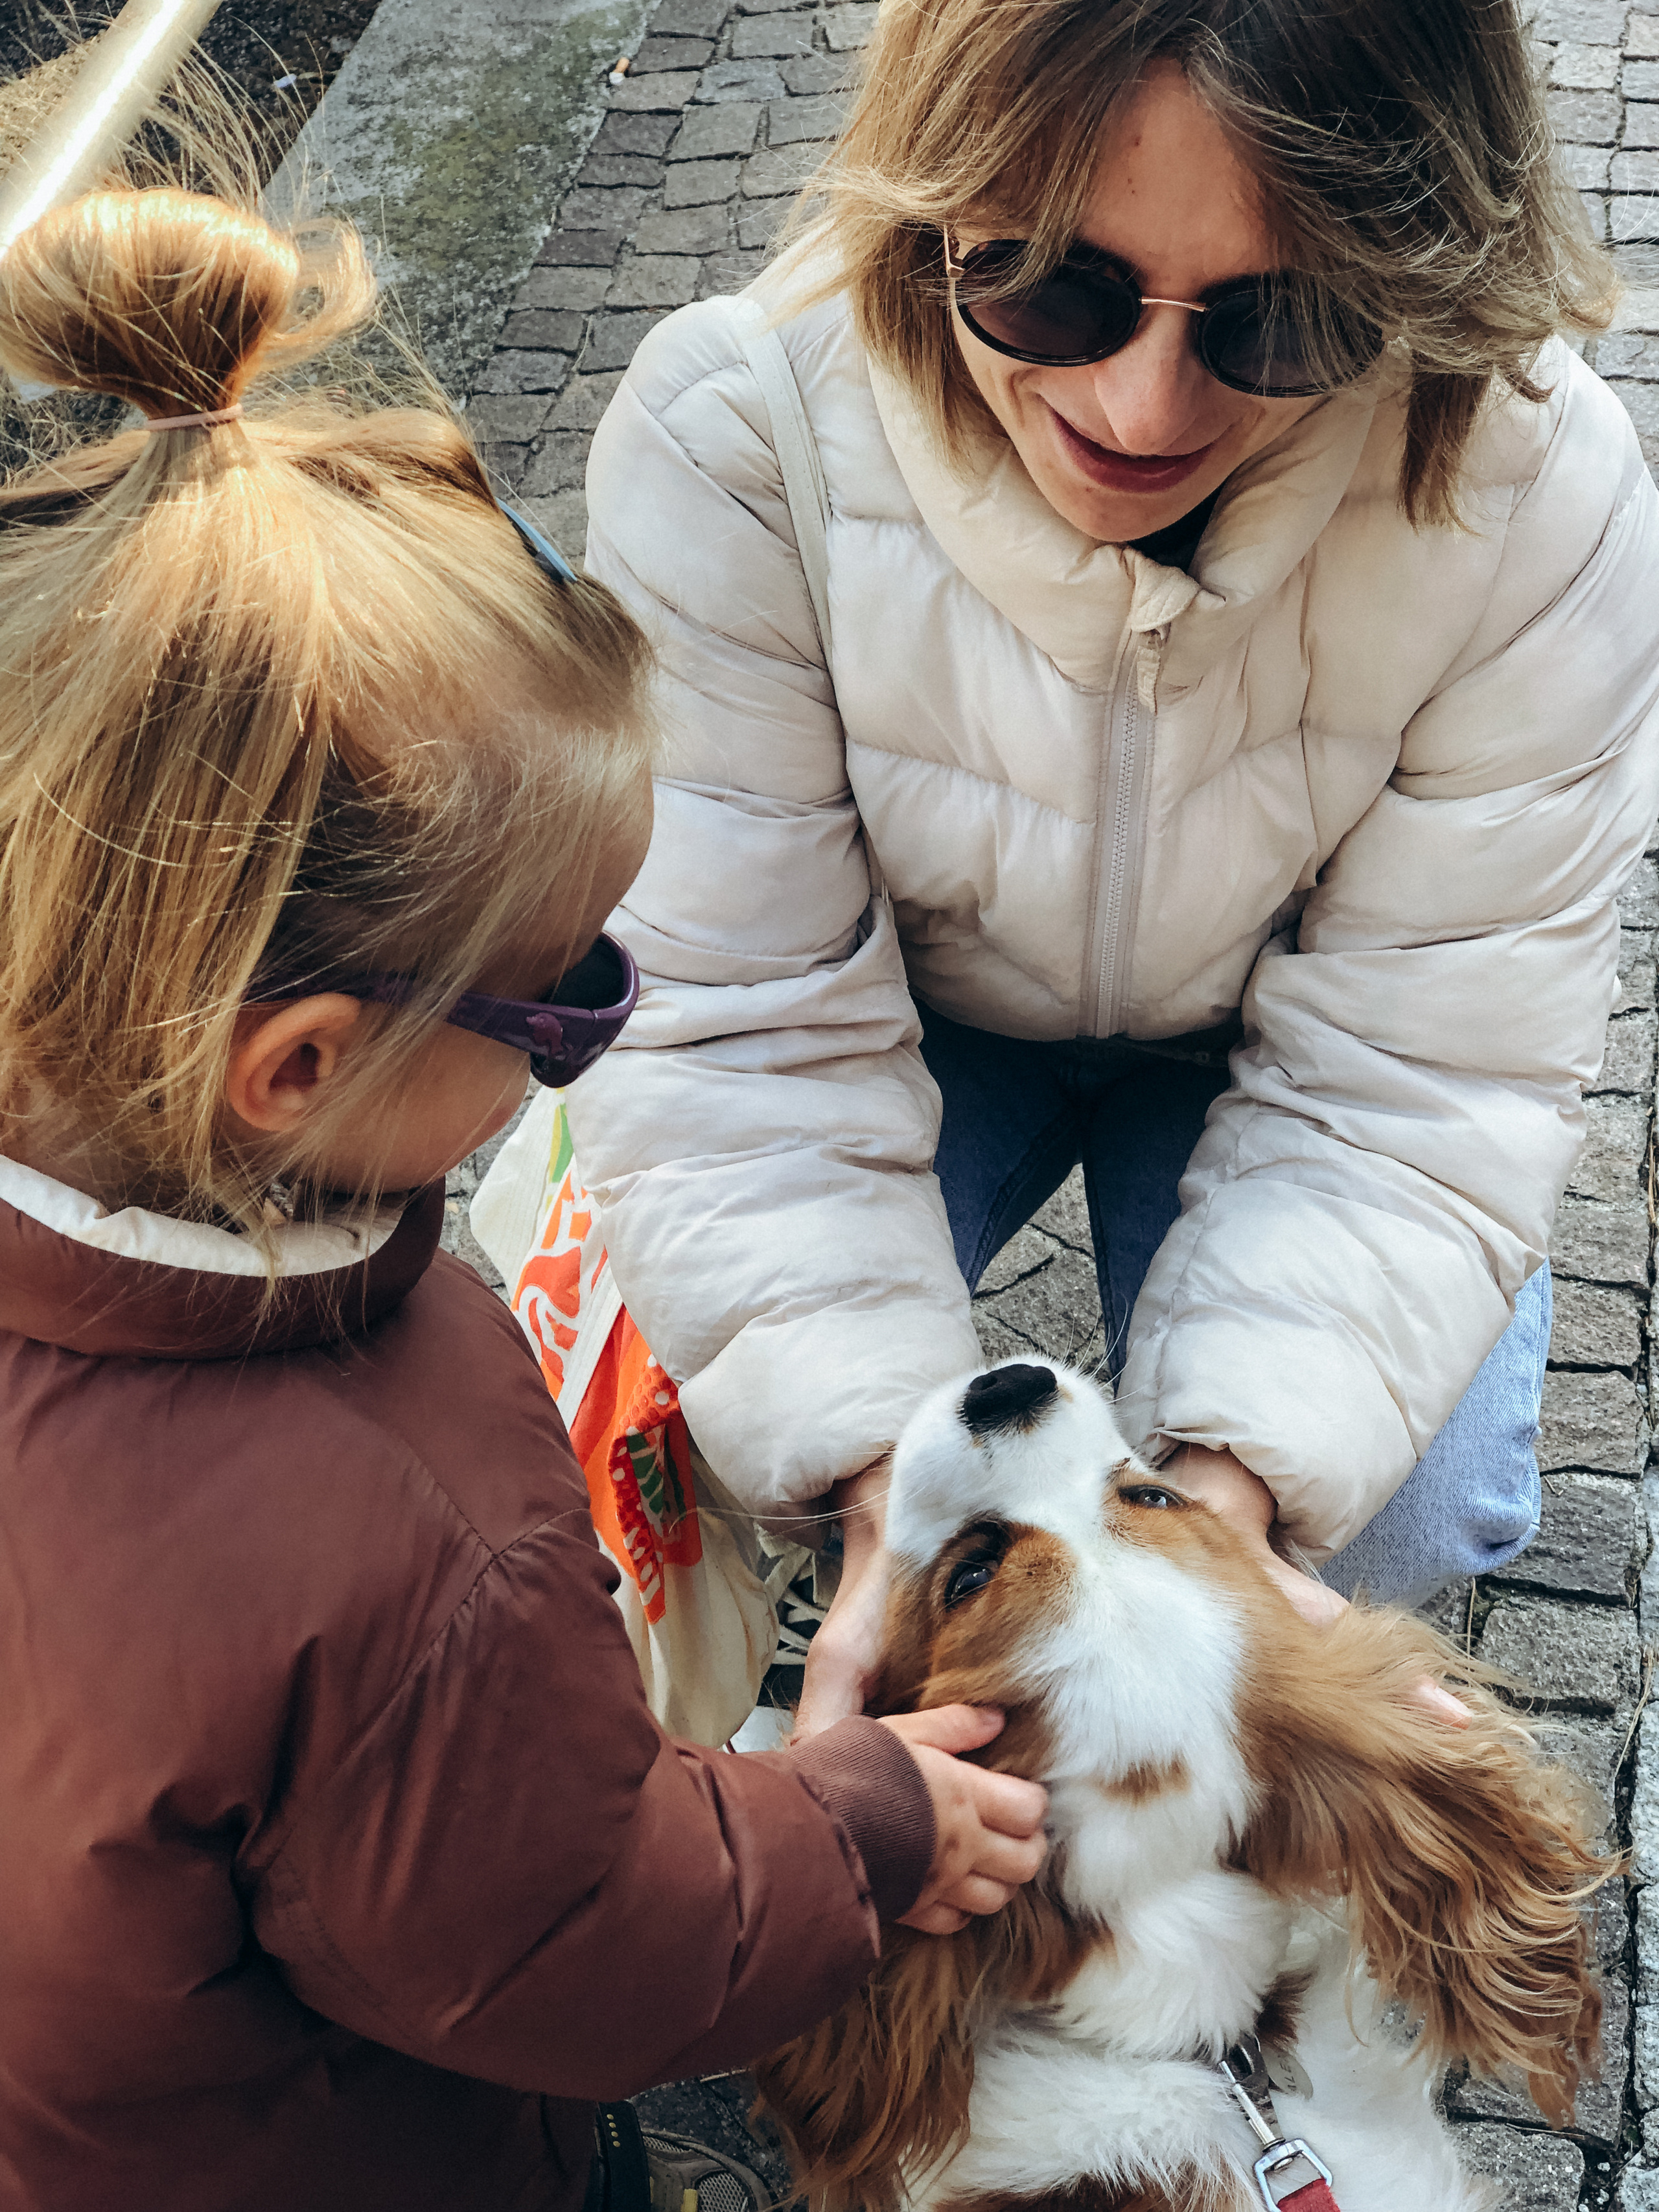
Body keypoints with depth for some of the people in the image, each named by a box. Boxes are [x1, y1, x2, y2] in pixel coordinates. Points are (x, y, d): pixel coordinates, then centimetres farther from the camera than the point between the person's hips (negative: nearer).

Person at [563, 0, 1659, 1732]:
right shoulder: (732, 439, -33)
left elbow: (1420, 1078, -24)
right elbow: (741, 1037, -29)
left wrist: (1222, 1491, -38)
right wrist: (888, 1493, -42)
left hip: (1261, 1037, 1)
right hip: (910, 1006, 0)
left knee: (1396, 1525, -17)